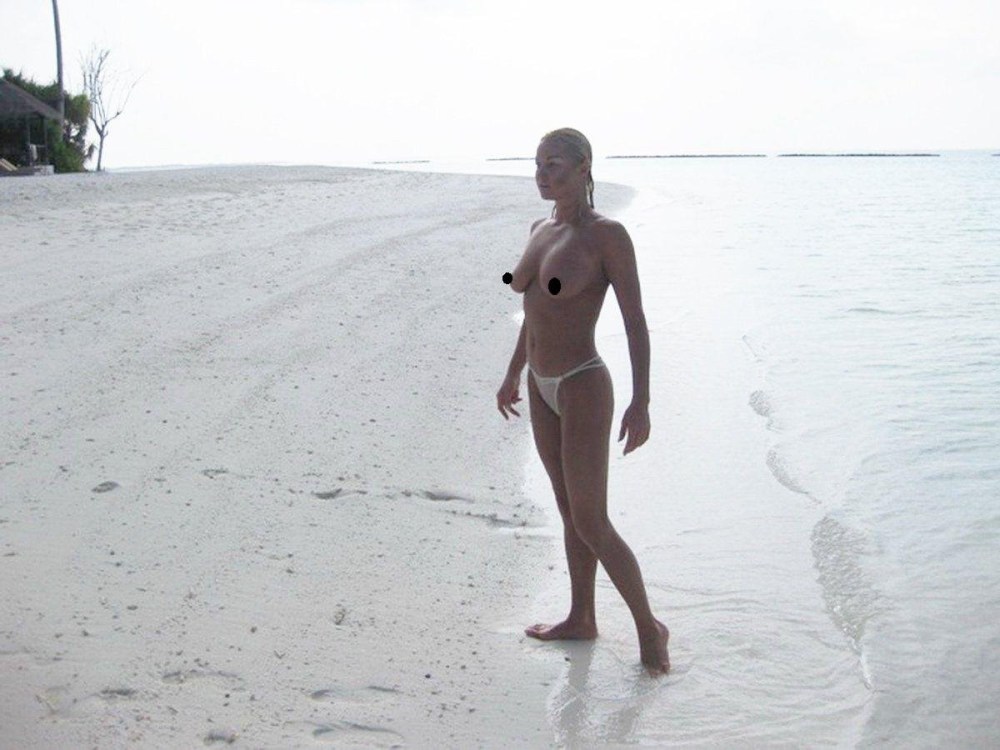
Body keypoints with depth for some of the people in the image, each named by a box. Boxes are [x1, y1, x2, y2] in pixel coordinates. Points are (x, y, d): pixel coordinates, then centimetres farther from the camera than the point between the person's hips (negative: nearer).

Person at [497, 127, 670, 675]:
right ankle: (581, 619, 31)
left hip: (582, 389, -8)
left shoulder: (607, 235, -16)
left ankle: (649, 627, 13)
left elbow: (635, 320, -16)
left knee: (591, 524, -4)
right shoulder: (541, 230, 7)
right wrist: (514, 375, 25)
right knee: (570, 511, 18)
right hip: (542, 388, 8)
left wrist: (641, 401, -21)